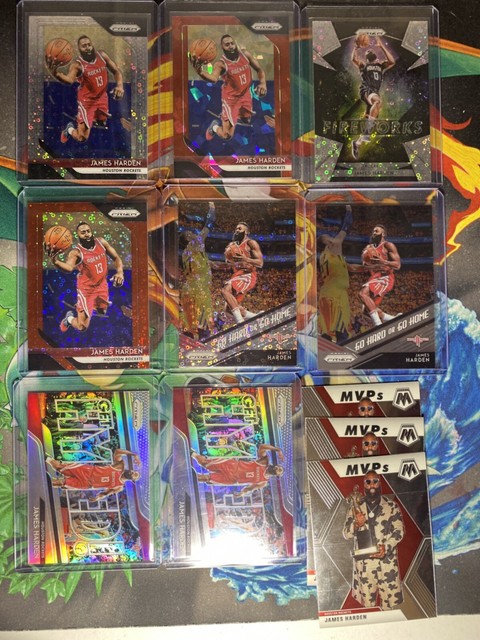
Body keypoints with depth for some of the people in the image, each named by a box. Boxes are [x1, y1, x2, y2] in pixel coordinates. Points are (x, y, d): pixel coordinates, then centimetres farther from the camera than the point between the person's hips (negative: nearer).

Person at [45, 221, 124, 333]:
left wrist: (120, 272, -16)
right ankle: (69, 319, 31)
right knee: (82, 327, -3)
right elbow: (69, 268, -43)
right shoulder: (76, 252, -24)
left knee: (102, 313, 26)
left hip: (102, 286, 5)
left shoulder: (101, 242, -8)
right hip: (86, 290, -5)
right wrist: (54, 260, -63)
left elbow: (116, 258, 2)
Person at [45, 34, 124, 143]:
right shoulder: (77, 64, -22)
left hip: (102, 98, 6)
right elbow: (69, 80, -41)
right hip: (87, 101, -6)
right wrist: (55, 73, -62)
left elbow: (116, 71, 6)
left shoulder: (102, 55, -5)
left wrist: (120, 86, -13)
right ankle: (69, 129, 28)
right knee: (82, 138, -8)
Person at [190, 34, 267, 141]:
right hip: (231, 99, -6)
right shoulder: (221, 63, -24)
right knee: (227, 135, -6)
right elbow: (214, 78, -45)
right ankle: (215, 126, 30)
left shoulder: (245, 54, -7)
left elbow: (259, 69, 6)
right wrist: (200, 71, -65)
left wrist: (263, 83, -14)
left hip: (246, 95, 6)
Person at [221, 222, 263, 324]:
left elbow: (260, 263, -11)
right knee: (231, 308, 4)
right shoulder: (233, 245, 20)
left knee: (225, 290, -31)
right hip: (237, 275, 9)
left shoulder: (251, 243, -3)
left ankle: (240, 321, -30)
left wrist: (245, 259, -26)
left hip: (248, 275, -9)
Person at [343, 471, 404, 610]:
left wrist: (386, 546, -17)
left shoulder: (392, 505, 4)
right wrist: (356, 525, -16)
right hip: (364, 562, 1)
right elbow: (346, 534, 5)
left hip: (387, 560, -1)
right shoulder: (355, 508, 7)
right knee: (367, 604, 7)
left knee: (391, 603, 2)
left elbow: (399, 531, -1)